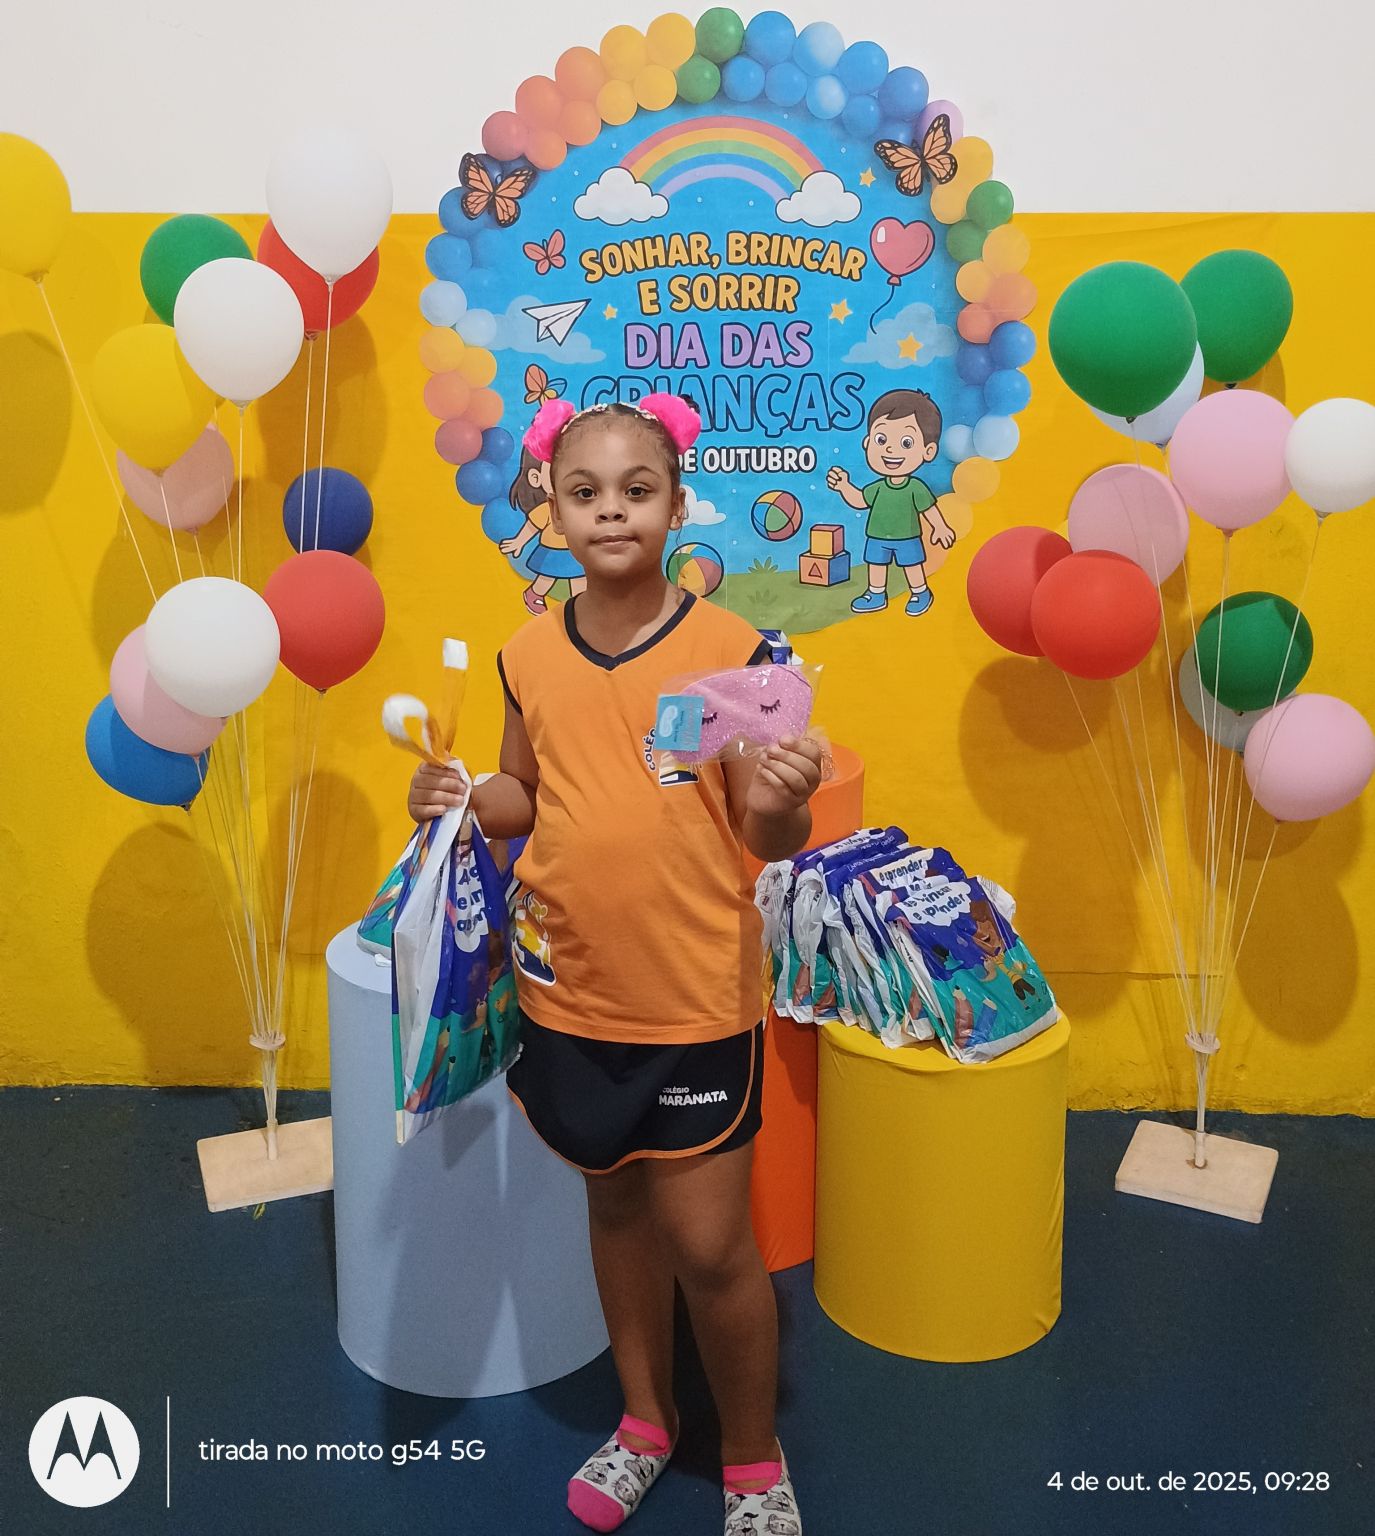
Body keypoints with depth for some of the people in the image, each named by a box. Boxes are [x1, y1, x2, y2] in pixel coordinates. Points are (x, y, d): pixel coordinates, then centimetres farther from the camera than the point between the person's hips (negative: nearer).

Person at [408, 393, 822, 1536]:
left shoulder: (730, 649, -11)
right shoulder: (531, 656, 0)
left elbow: (769, 837, -8)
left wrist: (781, 805, -30)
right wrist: (461, 799, -7)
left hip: (695, 1000, -4)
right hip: (569, 993, 4)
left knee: (711, 1246, 5)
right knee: (615, 1204, 21)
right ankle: (646, 1419, 45)